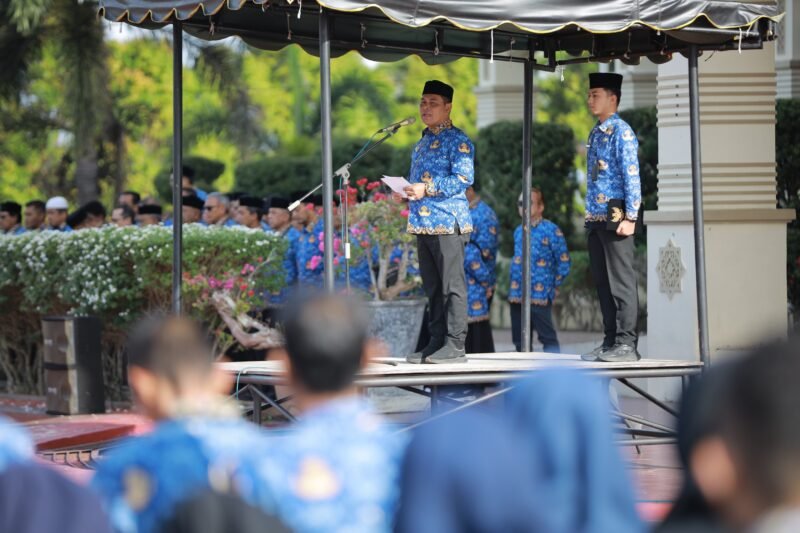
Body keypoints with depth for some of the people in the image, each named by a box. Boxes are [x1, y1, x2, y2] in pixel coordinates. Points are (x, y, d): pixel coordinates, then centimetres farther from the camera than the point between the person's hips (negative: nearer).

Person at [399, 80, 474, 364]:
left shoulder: (457, 140, -5)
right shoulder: (422, 142, 21)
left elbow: (464, 178, -16)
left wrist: (427, 189, -21)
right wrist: (406, 191, 7)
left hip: (447, 222, -9)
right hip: (422, 222, 9)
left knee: (452, 285, -7)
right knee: (432, 287, 10)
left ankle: (455, 346, -7)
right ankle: (436, 343, 14)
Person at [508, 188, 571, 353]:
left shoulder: (550, 230, -6)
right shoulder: (519, 231, 15)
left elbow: (563, 262, -6)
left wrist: (553, 287, -5)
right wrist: (513, 286, 16)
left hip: (540, 295, -7)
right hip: (517, 295, 7)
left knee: (547, 336, -6)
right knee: (519, 338, 11)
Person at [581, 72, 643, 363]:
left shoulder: (621, 132, -8)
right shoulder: (595, 133, 17)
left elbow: (632, 175, -14)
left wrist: (630, 217, -19)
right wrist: (589, 214, 18)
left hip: (615, 217, -9)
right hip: (595, 218, 9)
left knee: (621, 281, -7)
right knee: (603, 282, 10)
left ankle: (627, 343, -6)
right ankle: (610, 341, 14)